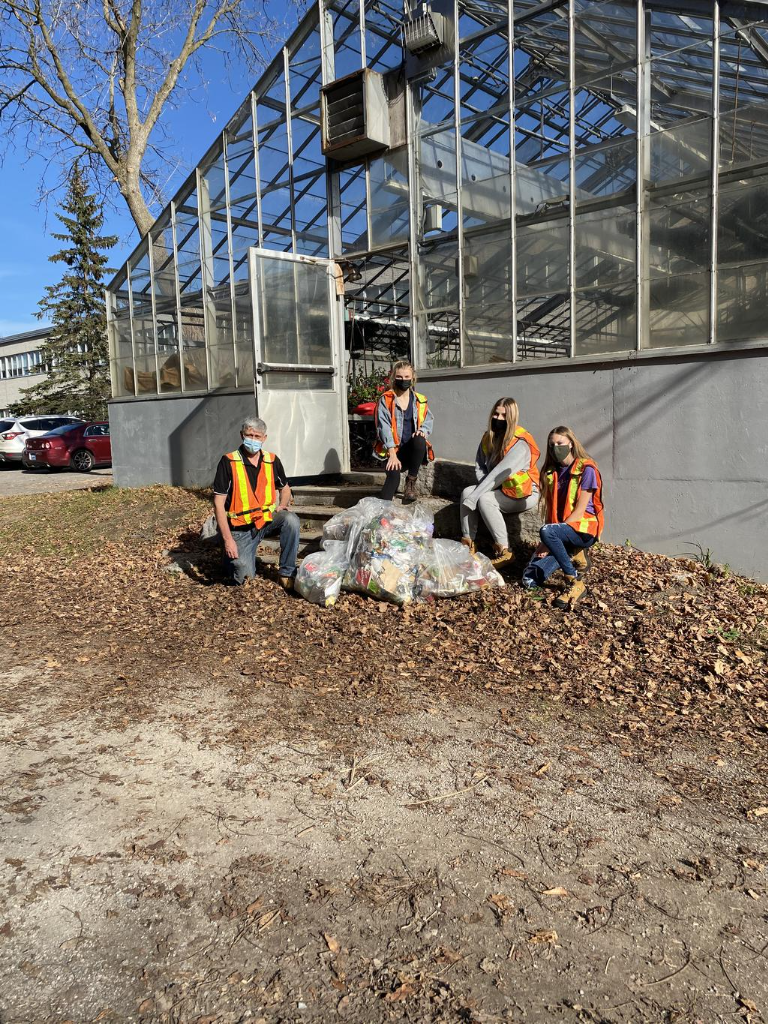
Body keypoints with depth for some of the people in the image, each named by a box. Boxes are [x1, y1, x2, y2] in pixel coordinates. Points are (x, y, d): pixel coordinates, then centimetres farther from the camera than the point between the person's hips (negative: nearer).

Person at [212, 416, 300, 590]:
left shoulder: (272, 460, 1)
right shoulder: (228, 462, -11)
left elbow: (285, 488, 19)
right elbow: (218, 503, -12)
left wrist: (282, 506, -4)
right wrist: (228, 539, -17)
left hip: (267, 519, 3)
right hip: (240, 528, -3)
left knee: (291, 519, -27)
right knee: (243, 576, -14)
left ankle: (287, 573, -12)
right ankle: (232, 555, 23)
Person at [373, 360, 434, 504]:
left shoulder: (420, 401, 10)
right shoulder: (385, 400, -1)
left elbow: (428, 420, 9)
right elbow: (384, 427, -10)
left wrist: (422, 430, -18)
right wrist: (392, 454, -21)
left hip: (412, 449, 3)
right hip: (393, 449, -2)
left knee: (420, 441, -32)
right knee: (393, 476, -30)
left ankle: (411, 481, -14)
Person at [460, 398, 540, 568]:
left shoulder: (520, 443, -20)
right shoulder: (488, 438, 5)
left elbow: (501, 472, -26)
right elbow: (479, 466, 9)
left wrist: (474, 496, -27)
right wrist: (484, 485, -11)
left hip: (523, 493, -7)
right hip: (498, 489, 7)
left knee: (485, 499, -30)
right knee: (466, 491, -16)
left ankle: (504, 552, -26)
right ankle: (467, 545, -18)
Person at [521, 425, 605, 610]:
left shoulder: (586, 470, -7)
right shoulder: (551, 471, 12)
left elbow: (579, 511, -13)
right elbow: (550, 509, 8)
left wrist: (548, 539, -18)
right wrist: (546, 543, -6)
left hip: (583, 530, -6)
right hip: (561, 531, 6)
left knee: (547, 531, -38)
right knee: (529, 580, -14)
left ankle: (575, 583, -23)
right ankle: (573, 556, 7)